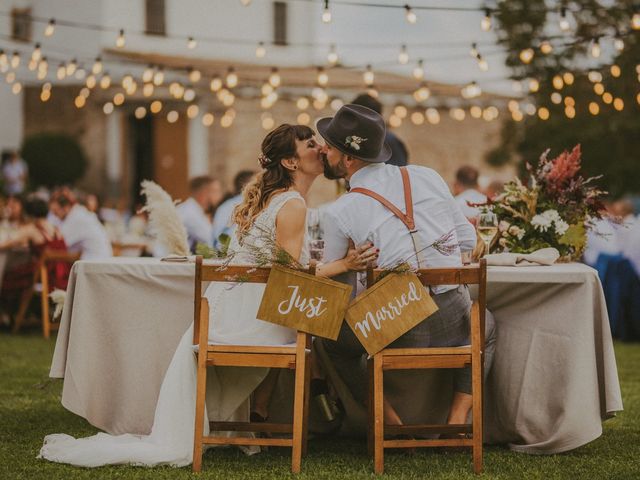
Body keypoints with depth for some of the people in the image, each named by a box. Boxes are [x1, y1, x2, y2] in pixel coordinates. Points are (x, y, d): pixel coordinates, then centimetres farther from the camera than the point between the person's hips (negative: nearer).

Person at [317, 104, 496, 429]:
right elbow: (468, 240, 11)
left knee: (332, 339, 26)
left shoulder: (340, 213, -6)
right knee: (485, 327, 38)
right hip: (455, 322, 3)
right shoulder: (427, 177, 4)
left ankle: (392, 424, 15)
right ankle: (458, 419, 20)